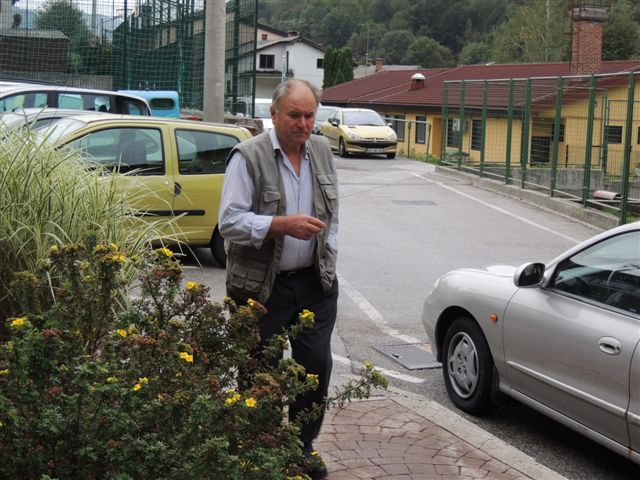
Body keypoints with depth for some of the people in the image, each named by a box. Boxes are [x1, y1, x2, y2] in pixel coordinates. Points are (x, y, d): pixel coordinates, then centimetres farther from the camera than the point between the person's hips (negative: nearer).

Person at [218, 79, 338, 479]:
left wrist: (329, 257, 15)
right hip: (262, 286, -5)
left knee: (317, 366, 6)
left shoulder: (323, 150, 9)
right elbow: (230, 221, -16)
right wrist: (283, 225, -25)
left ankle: (304, 447, 23)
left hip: (315, 283, 5)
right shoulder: (248, 156, -10)